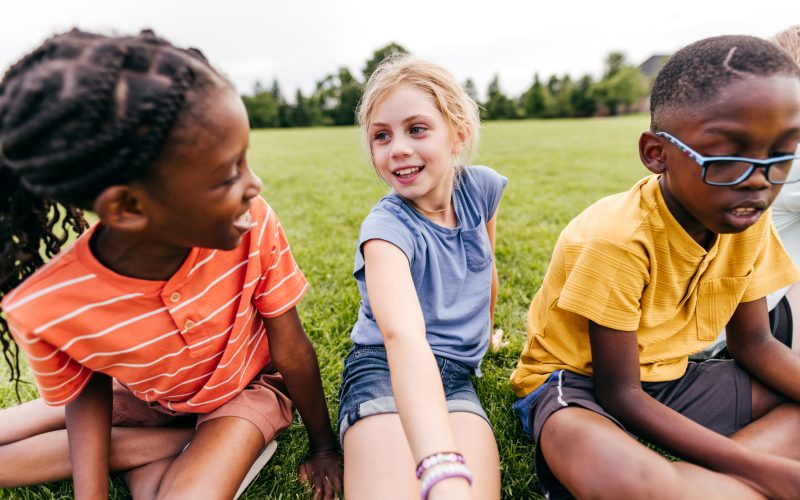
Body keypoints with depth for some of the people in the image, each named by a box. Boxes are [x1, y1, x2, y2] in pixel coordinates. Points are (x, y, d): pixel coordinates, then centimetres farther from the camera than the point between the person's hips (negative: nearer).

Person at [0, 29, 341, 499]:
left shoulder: (254, 224, -32)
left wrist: (324, 447, -6)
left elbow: (292, 350, -19)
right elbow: (86, 390, -9)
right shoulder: (45, 309, -31)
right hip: (146, 397, 3)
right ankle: (176, 444, -4)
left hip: (248, 383, -2)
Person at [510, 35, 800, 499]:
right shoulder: (618, 238, -28)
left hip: (666, 376, 8)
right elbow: (618, 393, -22)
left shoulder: (749, 222, -6)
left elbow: (754, 344, 6)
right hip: (578, 381, -7)